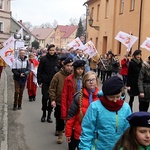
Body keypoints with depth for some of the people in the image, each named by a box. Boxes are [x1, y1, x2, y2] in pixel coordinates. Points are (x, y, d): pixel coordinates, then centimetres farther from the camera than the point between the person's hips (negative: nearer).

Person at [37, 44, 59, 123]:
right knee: (45, 97, 0)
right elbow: (39, 71, -1)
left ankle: (49, 115, 16)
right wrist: (39, 82, -4)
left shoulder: (57, 59, 1)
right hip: (45, 82, -1)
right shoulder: (43, 59, -3)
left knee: (52, 98, 5)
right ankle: (44, 114, 17)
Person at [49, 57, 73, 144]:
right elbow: (52, 88, -5)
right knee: (60, 120, 11)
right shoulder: (58, 75, -8)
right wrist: (53, 99, -11)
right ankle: (60, 135, 31)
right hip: (59, 102, -1)